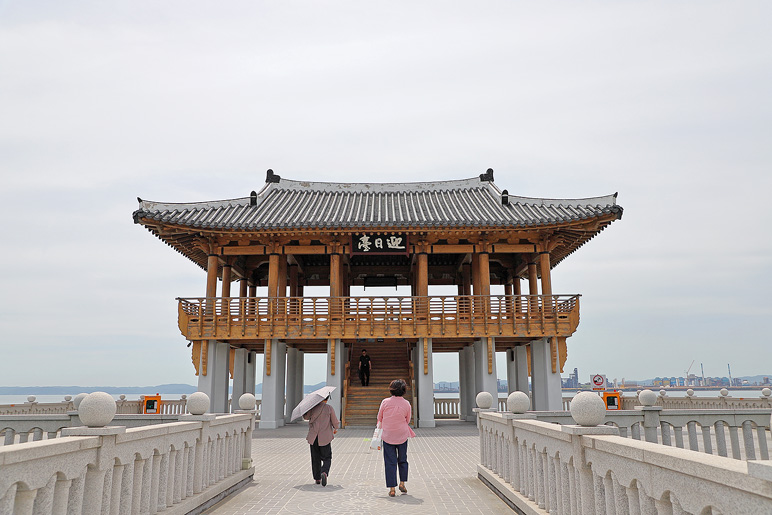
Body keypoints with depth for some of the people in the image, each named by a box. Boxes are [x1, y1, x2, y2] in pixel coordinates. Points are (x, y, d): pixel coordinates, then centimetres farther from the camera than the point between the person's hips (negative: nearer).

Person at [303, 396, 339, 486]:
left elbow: (306, 417, 14)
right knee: (327, 458, 7)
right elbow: (335, 423, -2)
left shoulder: (313, 407, -3)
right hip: (325, 437, -2)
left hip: (313, 437, 2)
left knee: (315, 458, 14)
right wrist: (335, 429, 19)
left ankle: (317, 478, 17)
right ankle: (324, 472, -20)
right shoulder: (329, 408, -8)